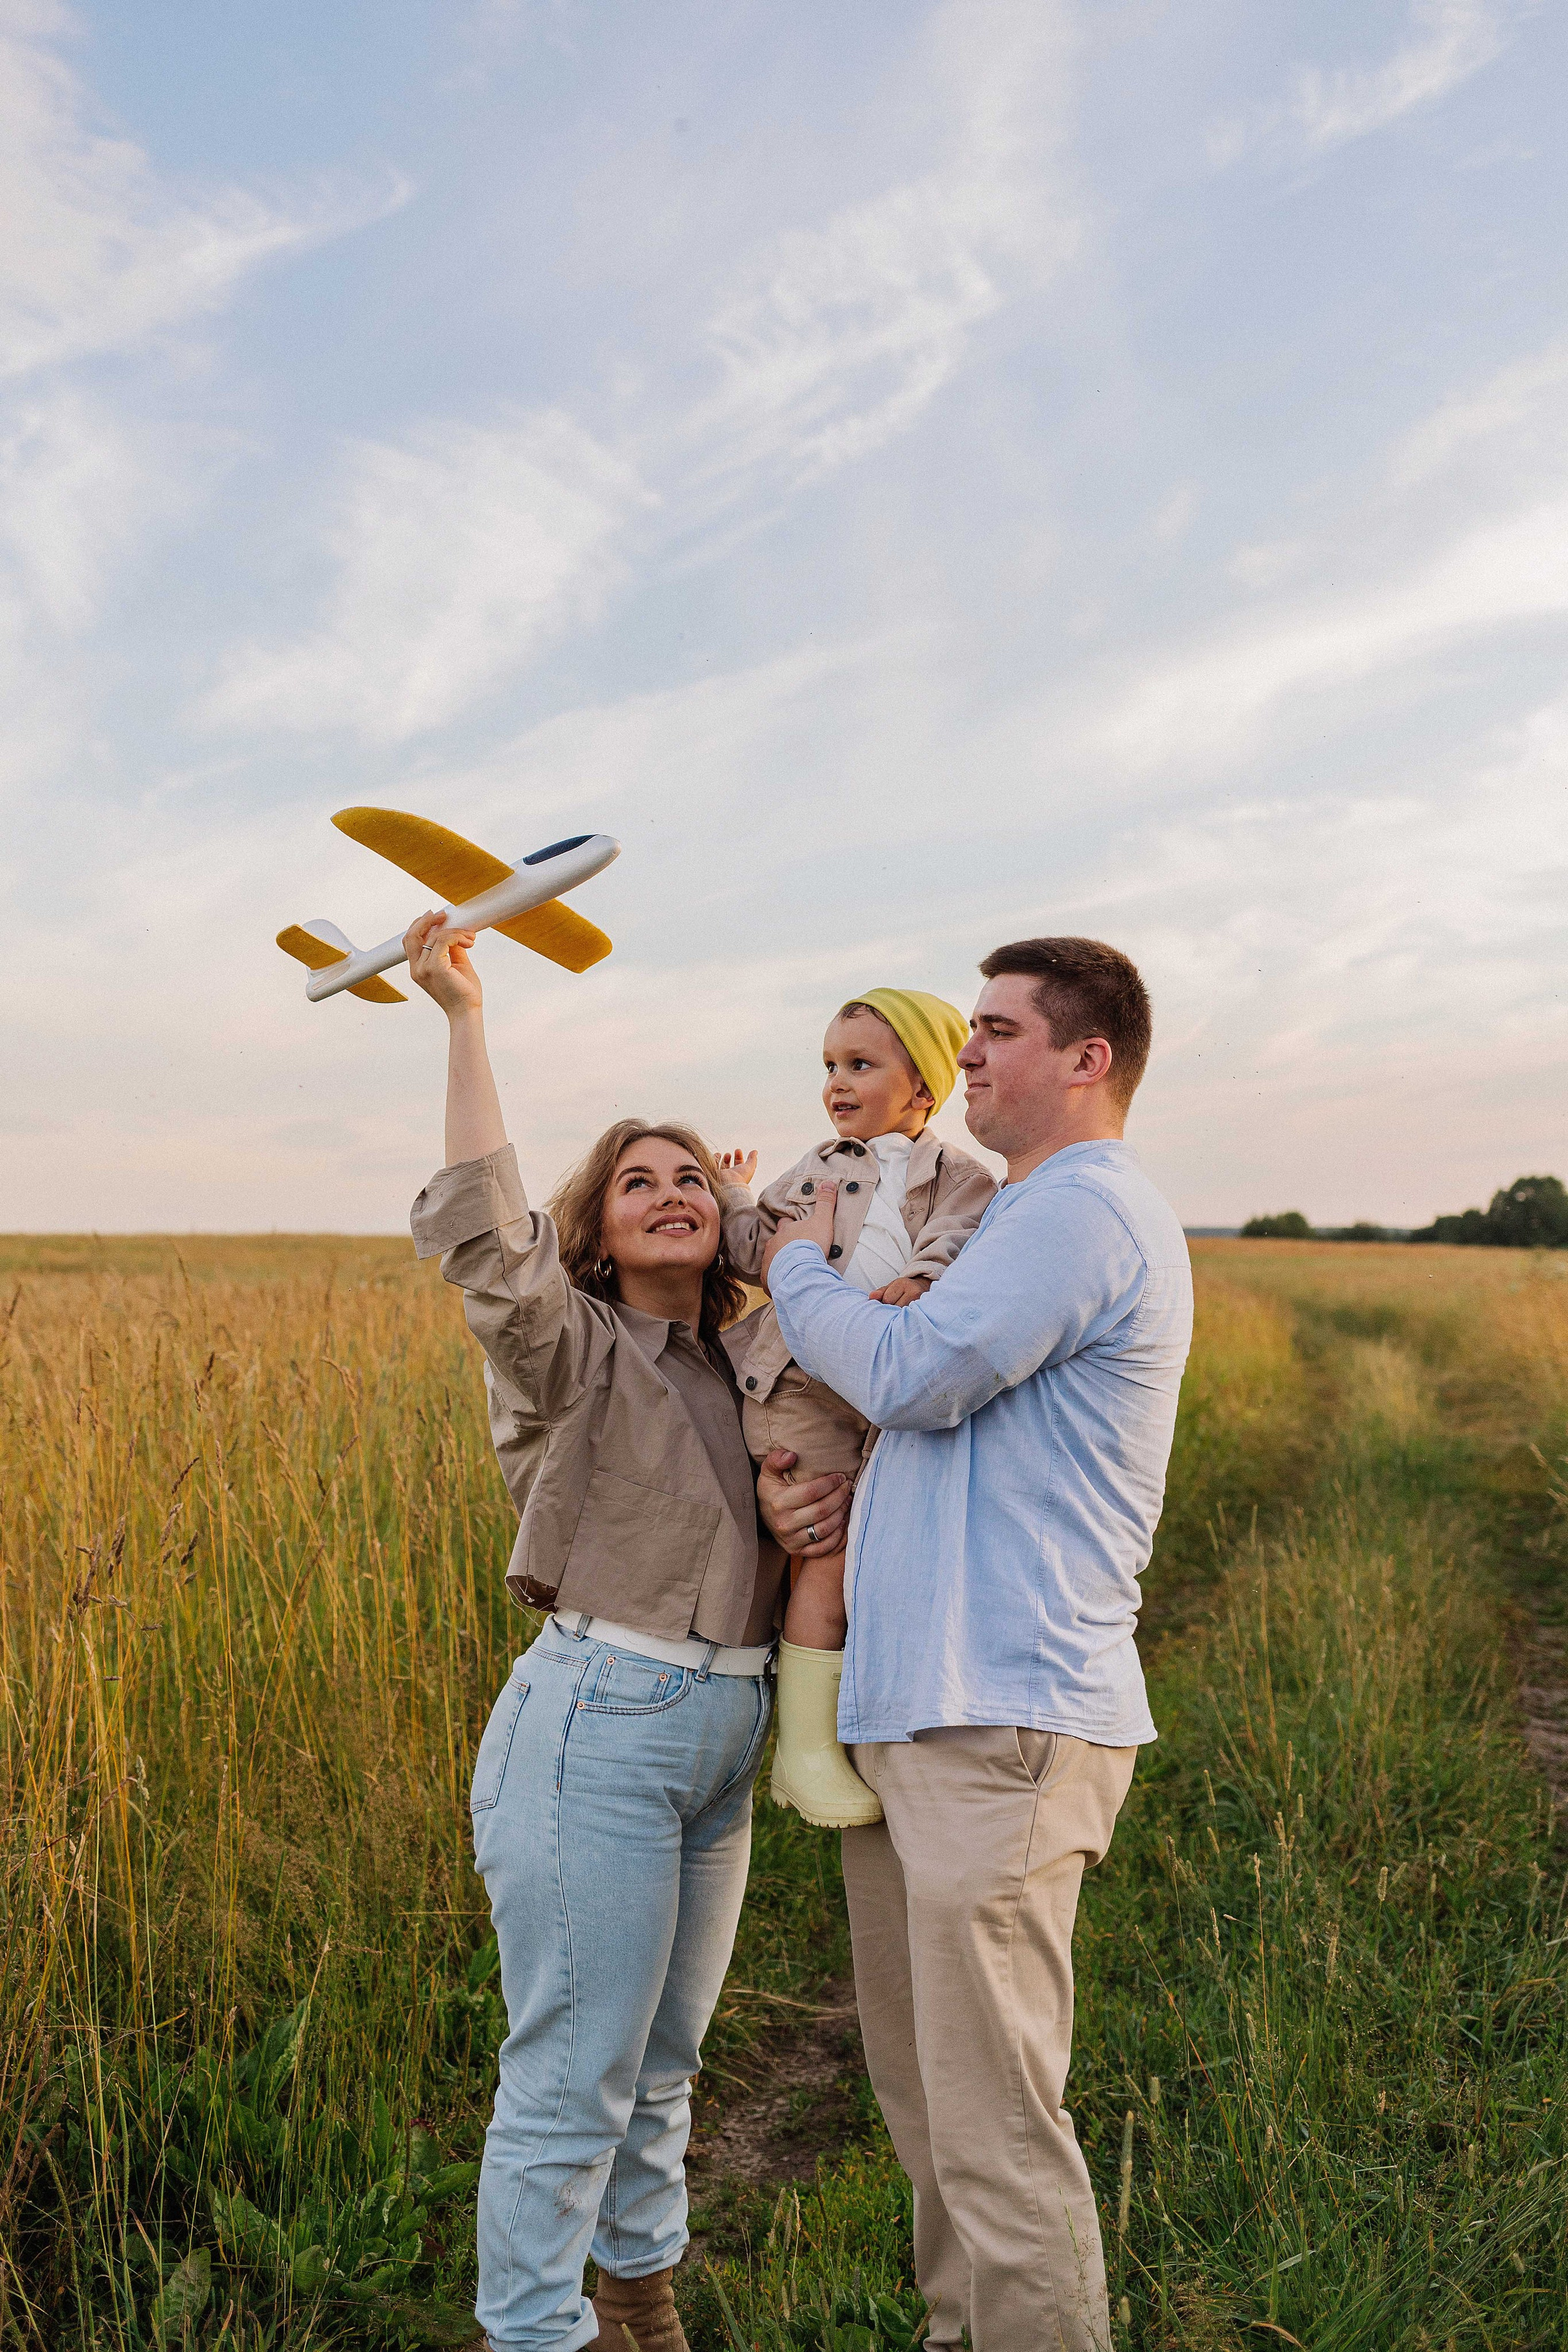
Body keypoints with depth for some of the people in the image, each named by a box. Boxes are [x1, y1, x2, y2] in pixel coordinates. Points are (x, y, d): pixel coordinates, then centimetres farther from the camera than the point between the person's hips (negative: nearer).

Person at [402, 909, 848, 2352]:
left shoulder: (735, 1366, 12)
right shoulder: (571, 1351, -9)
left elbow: (793, 1494, 20)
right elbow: (482, 1230, -28)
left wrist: (826, 1510, -5)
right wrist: (464, 1016, -28)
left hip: (722, 1740, 7)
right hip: (598, 1729, -7)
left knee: (663, 2061, 21)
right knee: (571, 2073, 2)